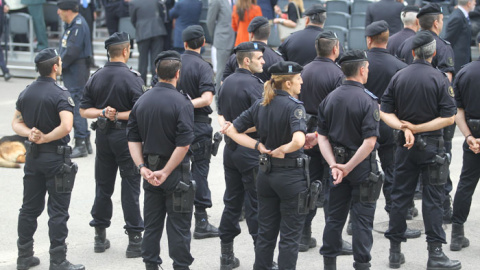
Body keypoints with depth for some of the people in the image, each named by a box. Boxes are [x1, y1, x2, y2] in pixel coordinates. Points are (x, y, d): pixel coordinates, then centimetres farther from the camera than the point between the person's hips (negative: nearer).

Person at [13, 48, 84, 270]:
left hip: (33, 157, 7)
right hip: (56, 157, -7)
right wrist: (44, 138, -17)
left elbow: (16, 123, 8)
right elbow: (66, 126, -29)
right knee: (58, 211, -1)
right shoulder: (60, 94, -16)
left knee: (30, 208, 14)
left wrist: (30, 134, -9)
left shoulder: (26, 93, 6)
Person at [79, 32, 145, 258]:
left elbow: (84, 110, 4)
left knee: (103, 186, 13)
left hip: (103, 136, 5)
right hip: (125, 137, -5)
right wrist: (118, 116, -10)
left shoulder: (95, 78, 3)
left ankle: (100, 237, 20)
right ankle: (134, 239, 1)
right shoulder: (131, 78, -13)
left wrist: (102, 113, -9)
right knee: (130, 188, 0)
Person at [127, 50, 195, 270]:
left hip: (150, 171, 6)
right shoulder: (181, 103, -14)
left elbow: (133, 138, 3)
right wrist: (165, 172, -17)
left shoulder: (142, 101, 4)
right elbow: (184, 144, -21)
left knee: (152, 224, 14)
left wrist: (142, 167, -4)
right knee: (178, 225, 2)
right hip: (175, 170, -5)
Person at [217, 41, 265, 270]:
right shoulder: (253, 84, -16)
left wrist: (226, 126, 2)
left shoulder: (227, 82, 10)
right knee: (256, 205, -2)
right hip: (251, 148, -8)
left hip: (231, 148, 8)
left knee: (231, 202, 13)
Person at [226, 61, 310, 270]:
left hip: (265, 173, 7)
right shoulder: (294, 106, -17)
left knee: (265, 233, 15)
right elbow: (298, 140, -34)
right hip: (291, 176, -6)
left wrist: (258, 146, 0)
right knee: (290, 237, 3)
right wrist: (282, 149, -15)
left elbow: (232, 131, 7)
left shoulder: (260, 105, 3)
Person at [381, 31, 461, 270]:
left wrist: (403, 128, -12)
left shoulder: (398, 77, 1)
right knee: (433, 199, 1)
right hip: (431, 145, -3)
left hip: (404, 145, 4)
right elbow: (449, 117, -14)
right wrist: (417, 128, -12)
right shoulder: (439, 79, -10)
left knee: (400, 196, 11)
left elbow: (385, 112, -1)